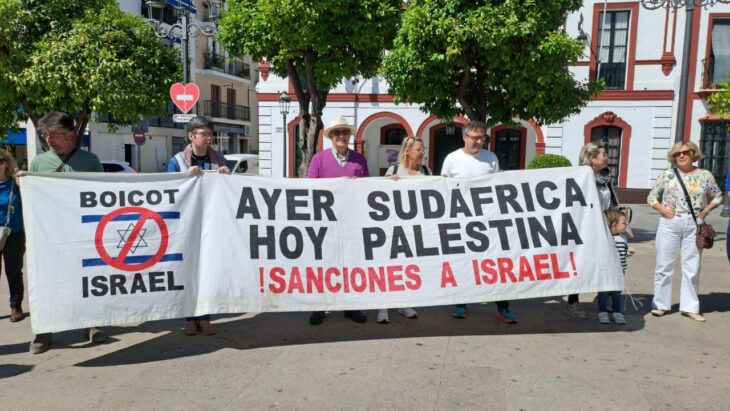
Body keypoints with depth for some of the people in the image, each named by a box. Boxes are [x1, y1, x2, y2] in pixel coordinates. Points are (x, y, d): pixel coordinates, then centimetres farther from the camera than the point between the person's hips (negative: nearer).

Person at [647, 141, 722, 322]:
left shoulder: (705, 176, 5)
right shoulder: (666, 175, 2)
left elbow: (718, 196, 15)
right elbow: (651, 197, 7)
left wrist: (706, 210, -1)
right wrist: (663, 210, -9)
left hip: (694, 225, 1)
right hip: (670, 223, -1)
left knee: (692, 267, 5)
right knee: (664, 265, 3)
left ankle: (690, 307, 15)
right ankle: (660, 304, 13)